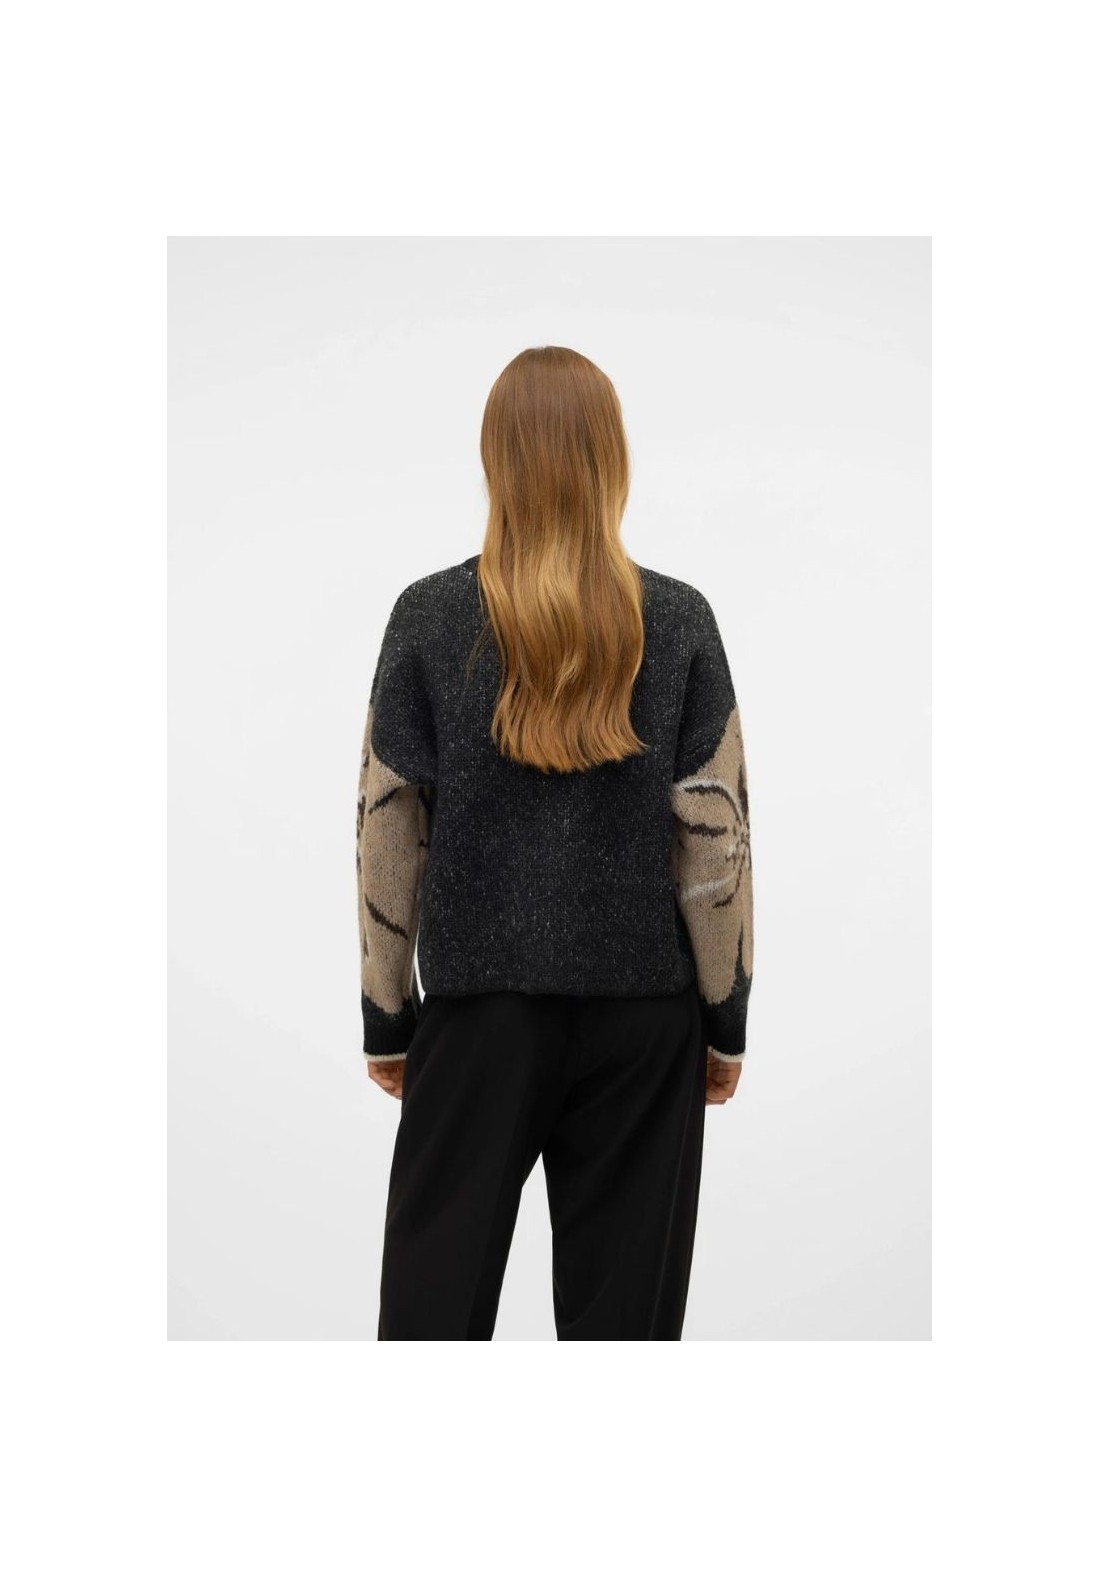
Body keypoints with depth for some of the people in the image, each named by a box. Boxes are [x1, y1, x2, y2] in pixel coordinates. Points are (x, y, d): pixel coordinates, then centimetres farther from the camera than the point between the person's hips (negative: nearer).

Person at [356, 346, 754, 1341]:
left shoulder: (430, 618, -5)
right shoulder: (679, 621, -4)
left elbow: (388, 833, -3)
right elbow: (717, 833, -3)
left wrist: (386, 1015, 7)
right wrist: (728, 1016, 7)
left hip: (479, 1005, 0)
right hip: (643, 1009, 1)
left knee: (436, 1287, 10)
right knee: (624, 1291, 10)